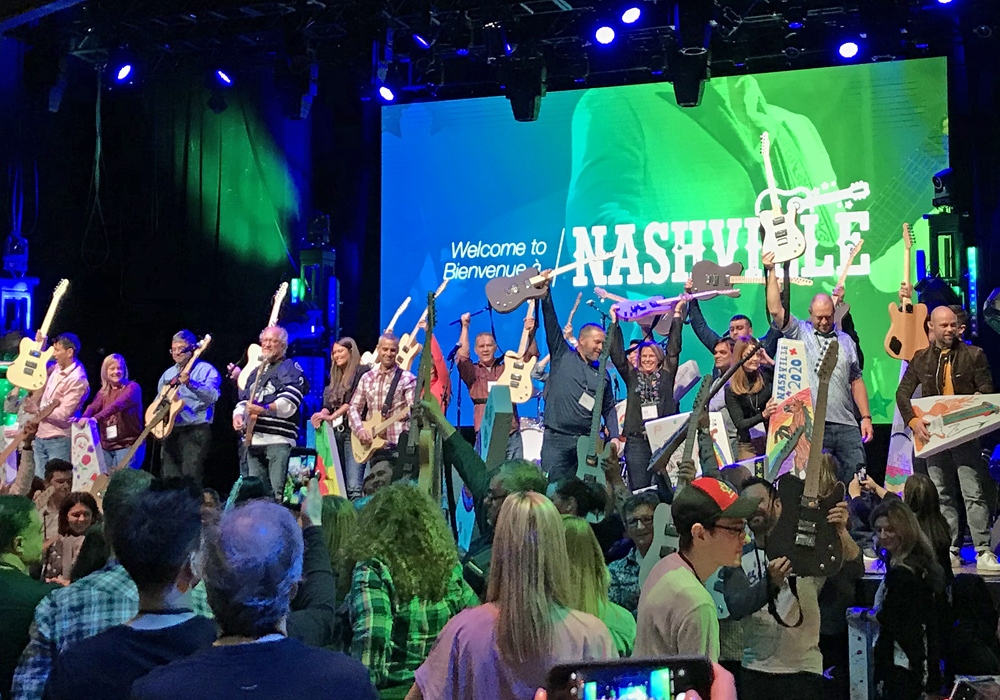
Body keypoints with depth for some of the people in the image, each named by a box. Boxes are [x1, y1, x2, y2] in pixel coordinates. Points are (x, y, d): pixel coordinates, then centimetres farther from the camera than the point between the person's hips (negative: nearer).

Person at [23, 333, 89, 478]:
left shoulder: (77, 380, -20)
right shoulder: (57, 368, 6)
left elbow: (63, 414, -22)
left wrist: (37, 410, -12)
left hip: (59, 440, -9)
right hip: (41, 436, 9)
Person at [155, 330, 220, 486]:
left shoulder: (206, 370, -2)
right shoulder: (168, 374, 19)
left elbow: (212, 396, -19)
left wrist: (190, 384, -32)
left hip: (195, 431, -7)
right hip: (170, 431, 7)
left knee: (191, 480, -12)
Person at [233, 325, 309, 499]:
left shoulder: (291, 368, 1)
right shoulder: (255, 371, 26)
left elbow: (289, 403, -14)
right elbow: (244, 400, 26)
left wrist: (263, 409, -27)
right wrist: (238, 414, 4)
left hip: (279, 439, -8)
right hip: (253, 439, 8)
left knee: (278, 493, -14)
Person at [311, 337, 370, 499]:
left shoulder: (362, 372, 1)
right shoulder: (336, 378, 23)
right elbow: (329, 403, 15)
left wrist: (332, 416, -14)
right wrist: (322, 414, -7)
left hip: (353, 431, -7)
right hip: (335, 431, 7)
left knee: (354, 487, -17)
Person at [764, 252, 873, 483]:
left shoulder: (846, 340, 17)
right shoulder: (799, 332, 7)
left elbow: (856, 381, 17)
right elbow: (775, 310, -8)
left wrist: (866, 417, 10)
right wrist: (771, 272, -10)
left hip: (847, 426, 3)